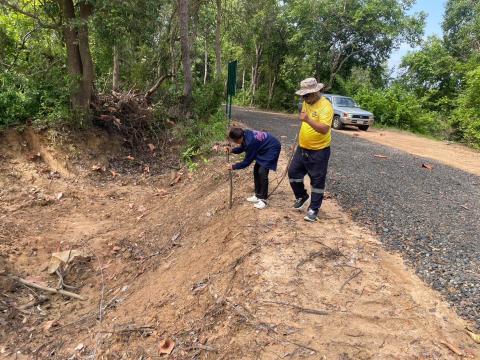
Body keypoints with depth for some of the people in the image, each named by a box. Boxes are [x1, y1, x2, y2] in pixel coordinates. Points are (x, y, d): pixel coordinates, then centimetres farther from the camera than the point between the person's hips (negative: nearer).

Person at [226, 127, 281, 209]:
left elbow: (247, 162, -22)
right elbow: (242, 148, 10)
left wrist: (233, 166, -13)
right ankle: (258, 195, 18)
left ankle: (263, 199, -4)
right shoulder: (245, 134, -9)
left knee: (262, 172, -15)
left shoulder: (250, 142, -33)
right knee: (256, 170, 9)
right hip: (264, 147, 10)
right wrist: (231, 150, -6)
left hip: (272, 148, -10)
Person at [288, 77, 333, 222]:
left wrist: (308, 120, -42)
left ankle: (314, 209, 15)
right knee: (293, 172, 12)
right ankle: (301, 196, 34)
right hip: (302, 148, 8)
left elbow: (324, 129, -31)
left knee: (317, 180, 3)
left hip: (319, 151, -7)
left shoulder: (325, 106, -20)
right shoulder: (306, 103, 5)